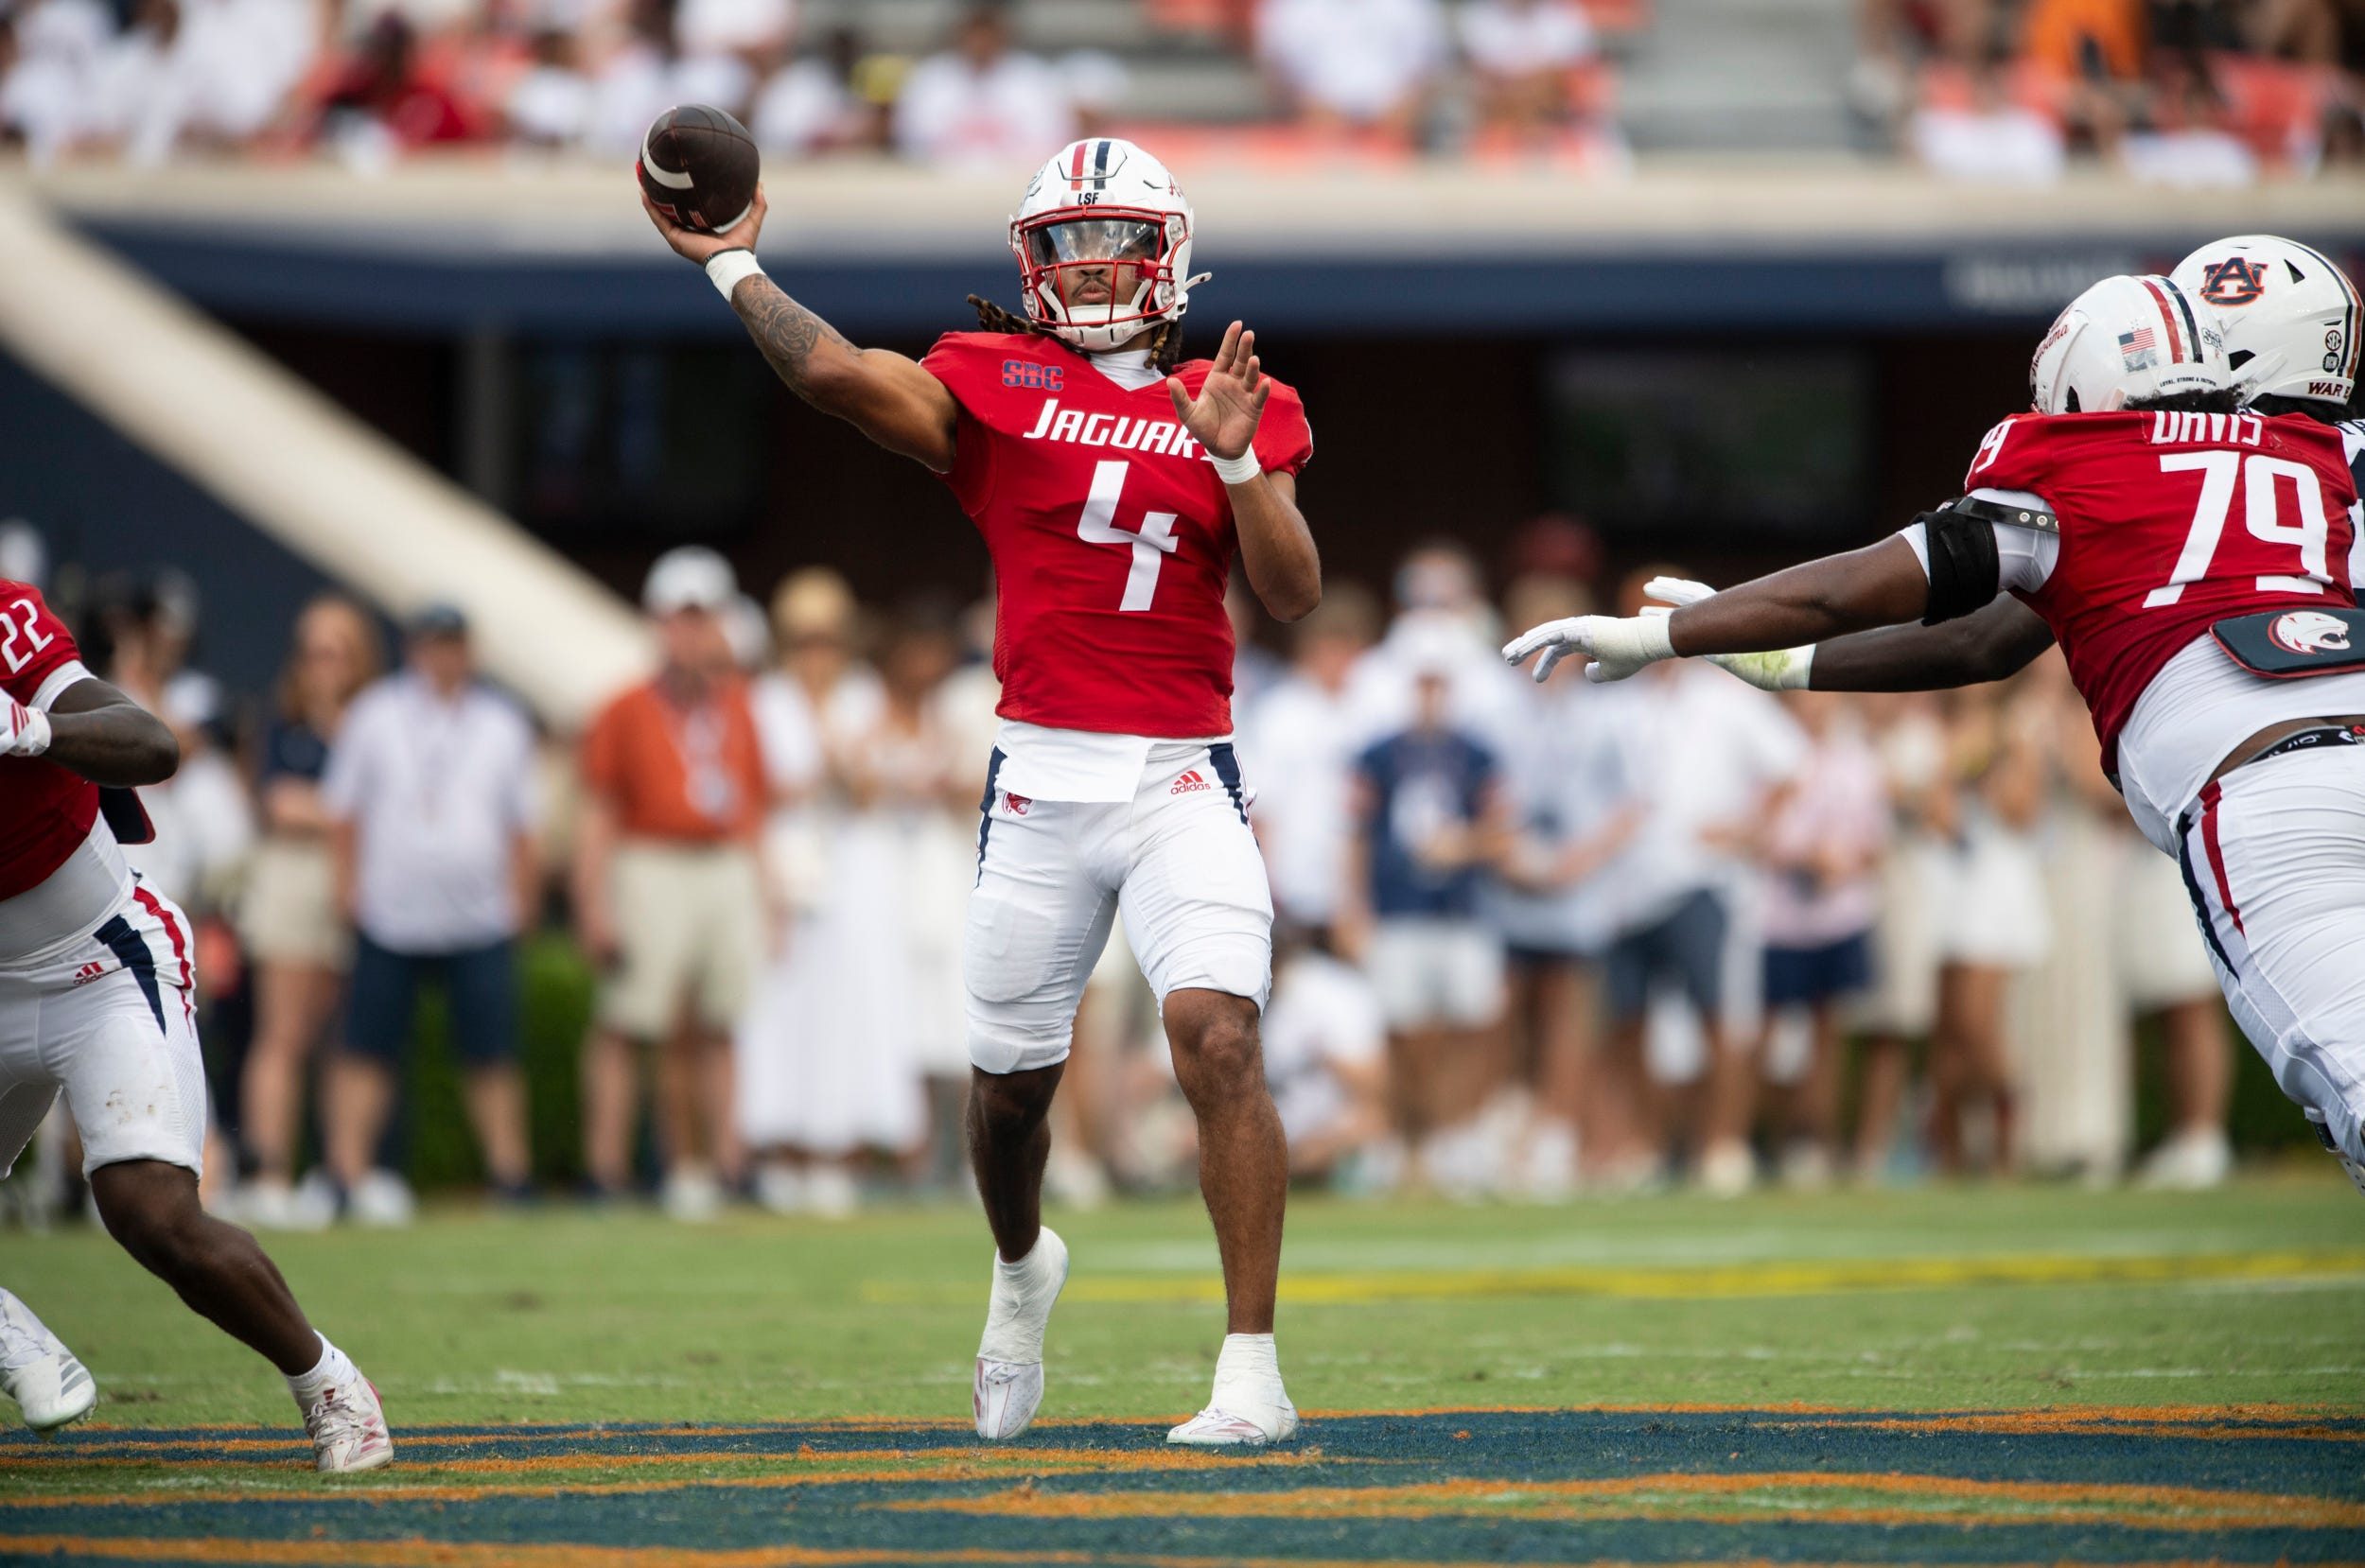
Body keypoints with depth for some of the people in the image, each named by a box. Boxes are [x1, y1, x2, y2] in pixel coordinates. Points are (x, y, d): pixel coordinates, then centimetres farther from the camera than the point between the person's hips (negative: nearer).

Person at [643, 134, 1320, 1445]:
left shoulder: (1235, 408, 9)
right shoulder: (997, 387, 5)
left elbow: (1293, 595, 1)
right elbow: (836, 373, -10)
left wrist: (1237, 460, -11)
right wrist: (729, 264, -4)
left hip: (1182, 780, -1)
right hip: (1039, 781, 1)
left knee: (1218, 1038, -19)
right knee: (1010, 1078, 10)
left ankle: (1251, 1370, -15)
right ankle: (1022, 1267, 45)